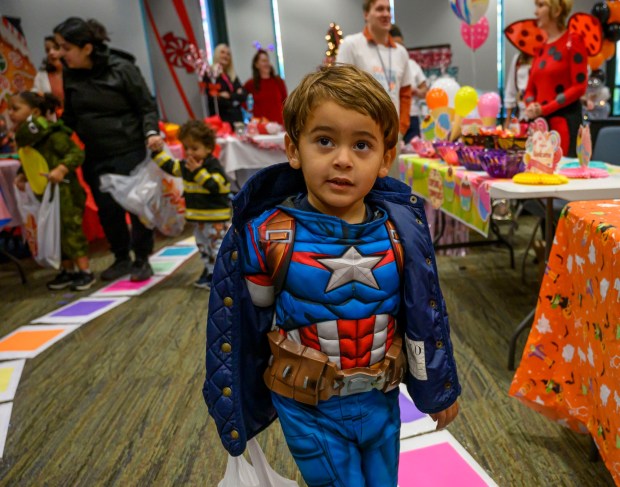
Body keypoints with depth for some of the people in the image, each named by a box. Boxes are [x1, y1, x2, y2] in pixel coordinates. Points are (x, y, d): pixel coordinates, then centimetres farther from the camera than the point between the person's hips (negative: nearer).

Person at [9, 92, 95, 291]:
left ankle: (85, 272, 6)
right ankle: (68, 271, 25)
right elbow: (29, 165, 16)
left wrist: (61, 169, -31)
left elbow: (77, 153, -20)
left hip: (65, 194, -8)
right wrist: (22, 175, -2)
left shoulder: (54, 135, -18)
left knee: (71, 231, -5)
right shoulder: (24, 139, 6)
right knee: (56, 234, 13)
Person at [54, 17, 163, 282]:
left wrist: (151, 132, -24)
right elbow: (70, 116, 13)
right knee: (107, 210, 8)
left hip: (129, 151, -5)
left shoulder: (122, 68, -11)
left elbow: (147, 106, -7)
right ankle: (121, 258, 25)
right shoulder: (70, 74, 4)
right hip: (96, 156, 5)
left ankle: (142, 260, 16)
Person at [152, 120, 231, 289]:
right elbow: (169, 165, 18)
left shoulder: (214, 166, -17)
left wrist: (198, 172, -30)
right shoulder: (186, 166, 7)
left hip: (216, 218, -9)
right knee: (204, 248, 18)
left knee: (219, 247, -2)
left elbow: (214, 186, -29)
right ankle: (210, 272, 32)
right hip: (198, 217, 9)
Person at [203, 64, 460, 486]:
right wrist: (237, 406, 6)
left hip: (381, 401, 3)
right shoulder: (268, 235, -18)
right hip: (308, 410, -2)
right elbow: (248, 324, -4)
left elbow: (426, 314, 1)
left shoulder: (402, 230, -11)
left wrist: (440, 387, 10)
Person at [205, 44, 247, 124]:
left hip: (237, 118, 7)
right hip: (221, 119, -6)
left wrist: (230, 96, -10)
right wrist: (236, 97, -7)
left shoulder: (233, 76, 17)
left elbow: (244, 95, 6)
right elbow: (214, 100, -14)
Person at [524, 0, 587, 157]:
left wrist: (544, 109, -16)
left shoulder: (573, 41, -2)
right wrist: (531, 107, -6)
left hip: (565, 120, -6)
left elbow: (579, 87, -10)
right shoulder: (540, 47, 16)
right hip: (539, 121, 6)